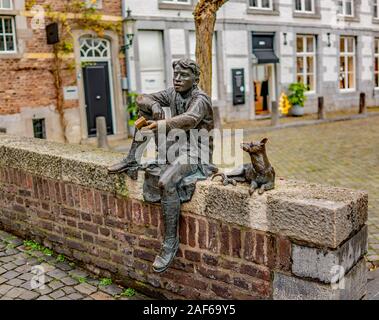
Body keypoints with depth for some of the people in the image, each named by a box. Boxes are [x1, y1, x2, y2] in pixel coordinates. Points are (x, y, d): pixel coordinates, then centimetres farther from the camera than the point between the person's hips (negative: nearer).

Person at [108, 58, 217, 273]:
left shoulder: (200, 99, -15)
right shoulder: (173, 93, 7)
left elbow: (190, 119, -36)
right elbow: (142, 99, 4)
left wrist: (164, 123, -50)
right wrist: (154, 105, -17)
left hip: (195, 153, -7)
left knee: (166, 181, -36)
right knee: (147, 111, 0)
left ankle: (171, 242, -25)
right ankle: (133, 161, 1)